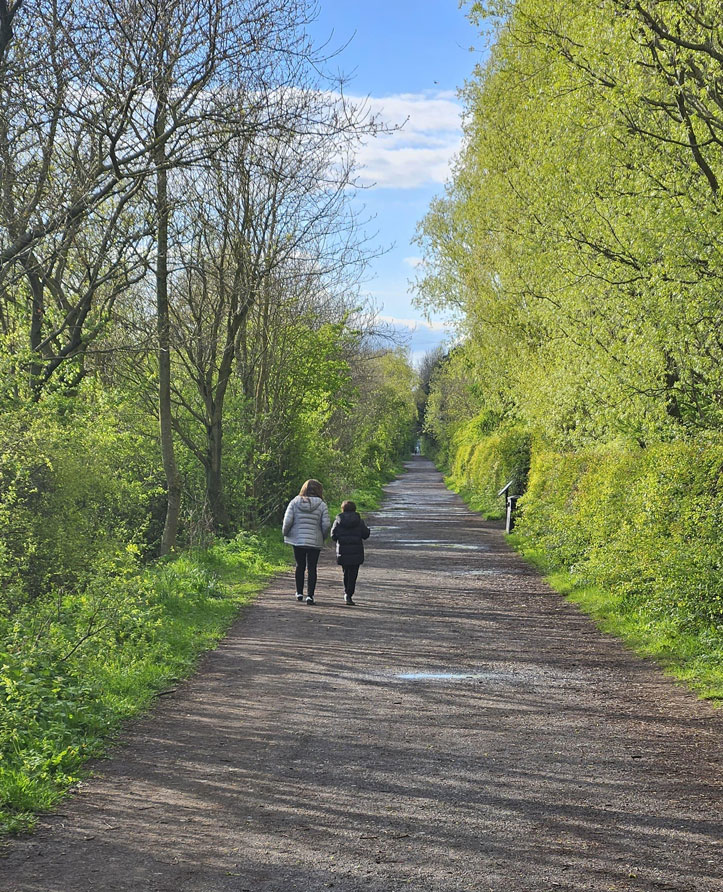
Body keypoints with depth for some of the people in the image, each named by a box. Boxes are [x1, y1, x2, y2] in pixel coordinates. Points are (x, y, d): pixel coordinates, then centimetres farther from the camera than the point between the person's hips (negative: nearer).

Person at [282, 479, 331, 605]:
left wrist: (285, 534, 9)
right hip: (315, 541, -1)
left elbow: (287, 520, -7)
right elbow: (326, 525, -7)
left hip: (297, 540, 1)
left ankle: (299, 593, 20)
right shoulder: (321, 505, -4)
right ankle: (310, 595, -3)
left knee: (300, 566, 17)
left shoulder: (295, 502, -1)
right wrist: (323, 537, 10)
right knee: (312, 568, 4)